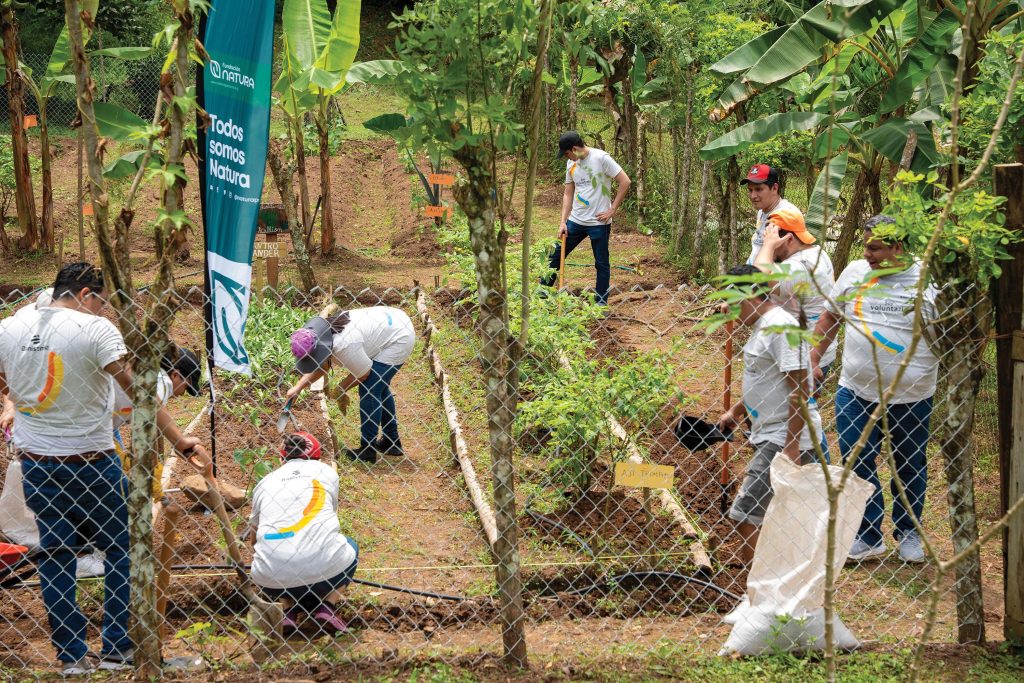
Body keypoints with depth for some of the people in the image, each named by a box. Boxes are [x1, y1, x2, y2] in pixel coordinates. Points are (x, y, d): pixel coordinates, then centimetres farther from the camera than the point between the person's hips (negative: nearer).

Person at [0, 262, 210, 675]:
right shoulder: (94, 329, -14)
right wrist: (178, 440, -16)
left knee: (54, 555, 14)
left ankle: (71, 656, 16)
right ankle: (118, 649, 9)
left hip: (34, 464, 5)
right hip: (89, 463, -5)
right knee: (122, 550, 10)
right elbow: (138, 389, -18)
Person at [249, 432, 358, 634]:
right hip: (324, 570, -1)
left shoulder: (265, 482, 21)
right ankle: (327, 608, 11)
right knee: (350, 547, 33)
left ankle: (290, 611, 13)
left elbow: (253, 540, 33)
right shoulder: (326, 471, 19)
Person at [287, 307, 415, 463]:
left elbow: (364, 373, -17)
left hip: (399, 338, -10)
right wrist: (298, 387, 4)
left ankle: (368, 451, -4)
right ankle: (392, 443, 35)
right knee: (379, 388, 22)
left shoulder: (344, 345, -34)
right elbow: (322, 367, 12)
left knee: (369, 391, -11)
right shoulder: (325, 335, -6)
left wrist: (340, 389, -2)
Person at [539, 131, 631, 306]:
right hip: (576, 220, 6)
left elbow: (625, 182, -14)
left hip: (599, 222, -6)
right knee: (556, 256, 7)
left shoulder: (601, 158, -14)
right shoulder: (571, 164, 5)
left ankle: (601, 303, 14)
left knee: (602, 263, 5)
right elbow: (568, 194, 12)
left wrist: (612, 210, -13)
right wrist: (563, 222, 4)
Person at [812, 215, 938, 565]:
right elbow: (830, 316, 12)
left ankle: (908, 533, 33)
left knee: (910, 469, 14)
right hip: (856, 392, 2)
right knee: (857, 466, 3)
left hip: (912, 398, -2)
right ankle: (869, 538, 16)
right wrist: (812, 359, 8)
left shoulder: (929, 280, -10)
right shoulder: (855, 272, -1)